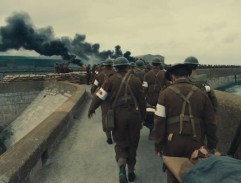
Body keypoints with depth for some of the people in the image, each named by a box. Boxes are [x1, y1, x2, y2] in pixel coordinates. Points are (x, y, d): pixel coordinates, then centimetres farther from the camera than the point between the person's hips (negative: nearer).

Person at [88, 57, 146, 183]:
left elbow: (100, 95, -3)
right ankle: (131, 171, 26)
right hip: (134, 114, 2)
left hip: (118, 114, -1)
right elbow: (141, 100, 5)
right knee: (132, 143, 16)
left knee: (120, 142, 13)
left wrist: (91, 109, 12)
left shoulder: (111, 80, -1)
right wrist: (142, 117, 16)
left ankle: (122, 166, -12)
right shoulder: (135, 80, 4)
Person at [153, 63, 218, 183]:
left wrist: (158, 145, 0)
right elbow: (210, 122, 5)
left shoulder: (165, 93, -3)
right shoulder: (201, 93, 3)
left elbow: (159, 122, -7)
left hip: (172, 141, -1)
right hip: (195, 142, 2)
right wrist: (212, 145, 15)